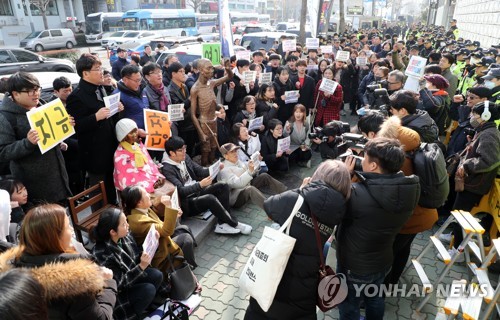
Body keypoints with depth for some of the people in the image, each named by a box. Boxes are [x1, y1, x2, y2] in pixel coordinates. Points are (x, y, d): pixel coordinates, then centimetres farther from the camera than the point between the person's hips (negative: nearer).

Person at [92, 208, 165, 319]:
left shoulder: (125, 236, -12)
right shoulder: (101, 254, -30)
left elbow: (137, 258, 1)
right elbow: (120, 283, -26)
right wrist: (141, 266, -33)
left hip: (130, 277, 7)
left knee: (157, 275, -13)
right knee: (148, 290, -23)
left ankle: (143, 304, 9)